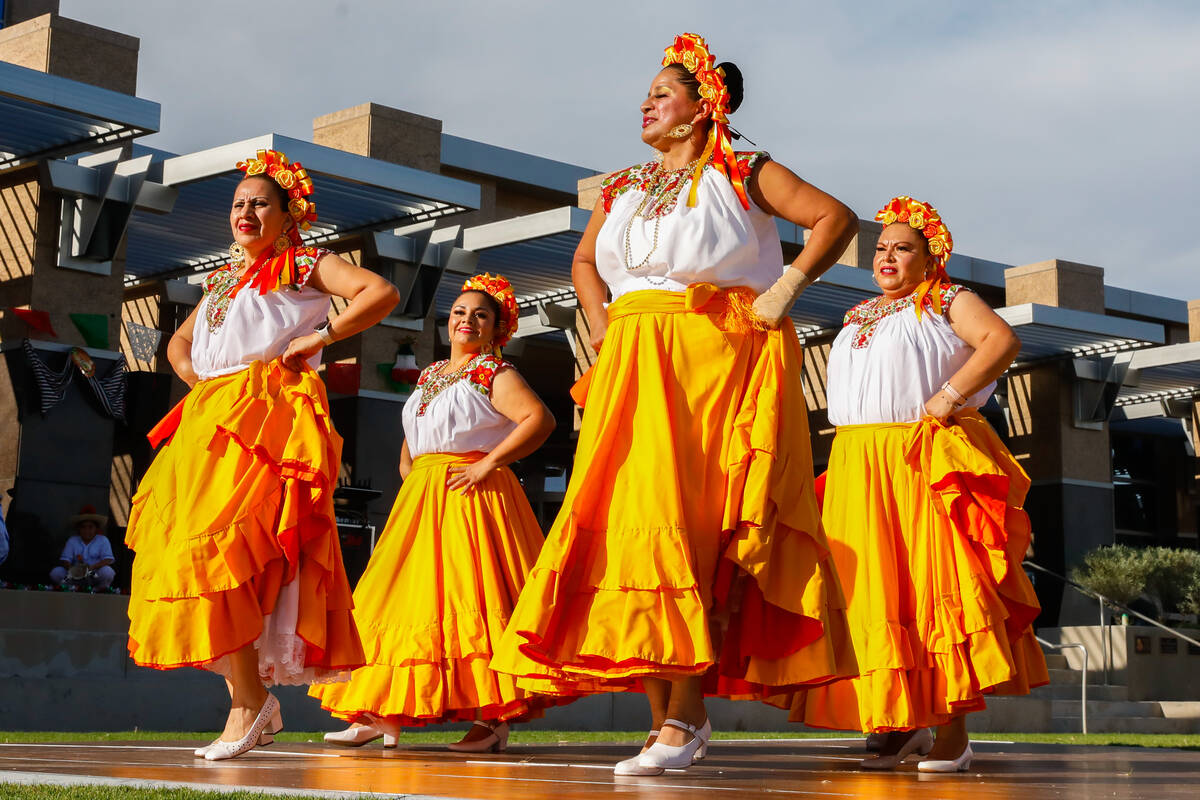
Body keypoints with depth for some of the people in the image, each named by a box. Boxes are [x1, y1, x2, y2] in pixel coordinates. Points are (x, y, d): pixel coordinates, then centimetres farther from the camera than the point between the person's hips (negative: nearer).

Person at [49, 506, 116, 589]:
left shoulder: (103, 540, 3)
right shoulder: (72, 541, 8)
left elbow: (108, 560, -10)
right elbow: (65, 560, -1)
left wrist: (91, 567, -26)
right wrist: (71, 569, -25)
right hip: (76, 578, 2)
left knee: (107, 571, -34)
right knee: (55, 572, -20)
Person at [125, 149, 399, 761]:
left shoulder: (303, 265, 7)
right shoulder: (225, 280, 26)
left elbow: (382, 292, -6)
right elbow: (178, 344, 36)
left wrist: (319, 336, -10)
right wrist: (198, 383, 16)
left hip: (267, 410, -8)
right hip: (211, 420, 8)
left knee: (213, 544, -21)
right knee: (183, 544, 0)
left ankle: (250, 699, -17)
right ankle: (254, 704, 5)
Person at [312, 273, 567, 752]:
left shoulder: (494, 375, -3)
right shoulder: (429, 376, 19)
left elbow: (540, 419, -18)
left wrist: (488, 463, -20)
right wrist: (408, 471, 13)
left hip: (471, 496, -8)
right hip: (421, 499, 8)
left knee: (473, 599, -11)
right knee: (409, 595, 5)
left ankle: (494, 718, -8)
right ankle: (382, 713, 8)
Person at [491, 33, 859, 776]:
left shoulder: (745, 175, 5)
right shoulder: (623, 192, 20)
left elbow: (838, 217, -2)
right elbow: (585, 260, 34)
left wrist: (785, 290, -10)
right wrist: (600, 322, 17)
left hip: (721, 360, -5)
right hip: (636, 371, 5)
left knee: (704, 531, -11)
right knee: (633, 521, -4)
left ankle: (687, 716, -13)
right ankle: (665, 715, 0)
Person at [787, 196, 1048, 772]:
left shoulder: (948, 303, 4)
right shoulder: (856, 318, 23)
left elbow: (1002, 340, -13)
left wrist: (946, 398, -19)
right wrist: (855, 453, 15)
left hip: (929, 461, -6)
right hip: (859, 468, 6)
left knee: (936, 583, -10)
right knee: (873, 593, 1)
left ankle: (953, 732, -9)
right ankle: (903, 725, 9)